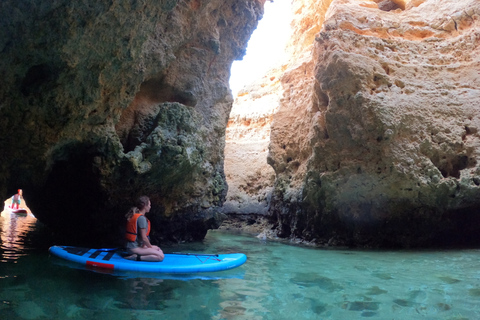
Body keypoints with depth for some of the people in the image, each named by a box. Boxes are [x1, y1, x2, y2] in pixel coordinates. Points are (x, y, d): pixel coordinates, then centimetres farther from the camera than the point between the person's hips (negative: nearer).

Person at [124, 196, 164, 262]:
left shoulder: (134, 215, 13)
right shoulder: (141, 218, -18)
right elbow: (144, 238, -19)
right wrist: (151, 247, -3)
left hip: (131, 246, 10)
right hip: (135, 248, -10)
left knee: (159, 250, 15)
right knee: (161, 256, -18)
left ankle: (135, 255, 5)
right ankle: (137, 257, -18)